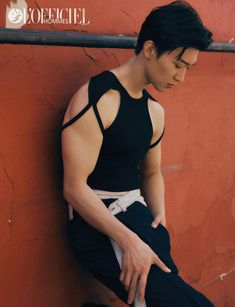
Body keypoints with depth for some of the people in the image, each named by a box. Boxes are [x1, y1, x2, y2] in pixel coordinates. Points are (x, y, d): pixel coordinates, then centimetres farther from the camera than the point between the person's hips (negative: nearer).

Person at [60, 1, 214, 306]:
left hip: (137, 215, 8)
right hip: (98, 224, -8)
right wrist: (129, 241, -23)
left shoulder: (155, 111, 13)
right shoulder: (96, 99, -12)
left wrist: (159, 215, 6)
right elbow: (74, 188, -17)